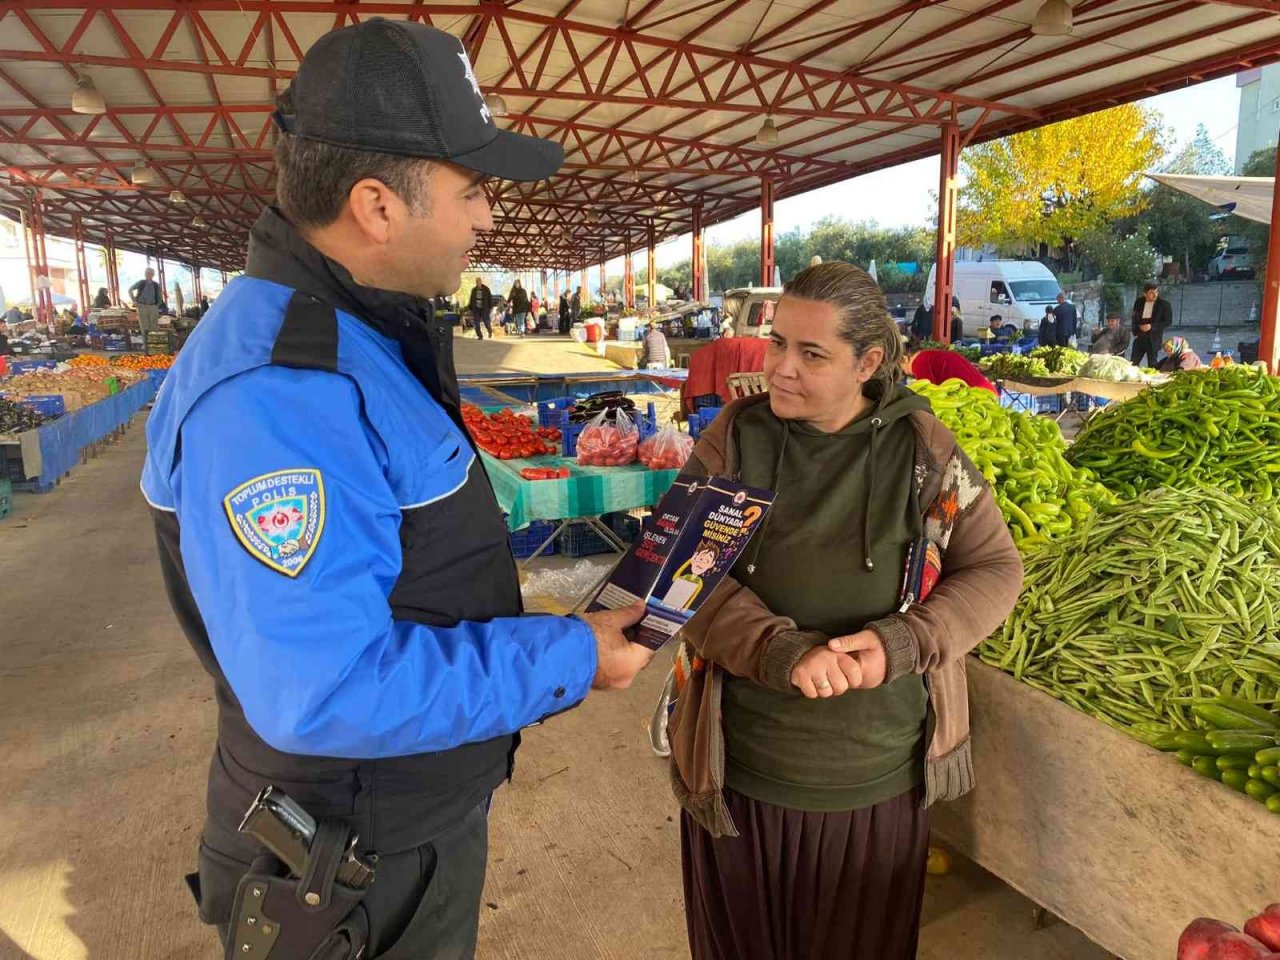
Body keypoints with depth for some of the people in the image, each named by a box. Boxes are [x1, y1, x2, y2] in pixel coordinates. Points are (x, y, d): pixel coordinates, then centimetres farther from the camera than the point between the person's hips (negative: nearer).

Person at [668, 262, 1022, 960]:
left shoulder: (921, 447, -7)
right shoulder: (735, 436, -7)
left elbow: (996, 569, -2)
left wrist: (900, 644, -19)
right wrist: (783, 651, -27)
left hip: (880, 778, 0)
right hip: (743, 772, 0)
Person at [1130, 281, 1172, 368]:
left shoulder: (1164, 303, -5)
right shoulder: (1138, 302, 5)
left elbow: (1168, 321, -4)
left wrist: (1151, 326, -16)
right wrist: (1135, 332, 3)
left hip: (1153, 338, -3)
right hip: (1140, 337, 3)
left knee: (1152, 364, -3)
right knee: (1132, 363, 1)